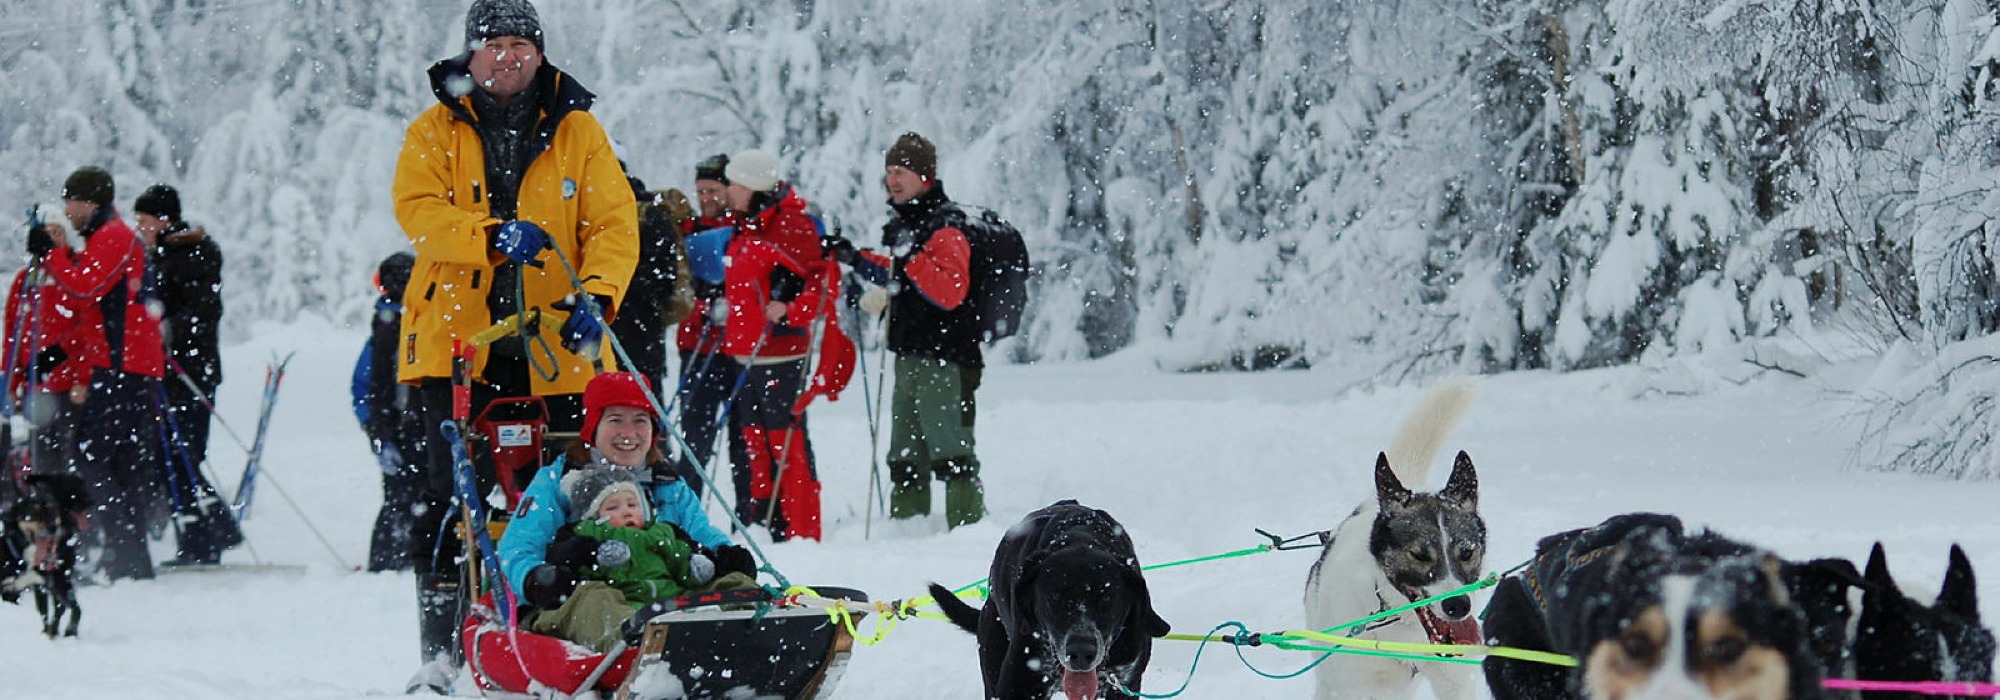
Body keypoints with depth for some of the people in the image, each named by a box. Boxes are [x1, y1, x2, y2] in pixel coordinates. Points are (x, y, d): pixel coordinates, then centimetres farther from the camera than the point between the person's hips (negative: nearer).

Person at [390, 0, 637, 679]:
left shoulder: (577, 130, 10)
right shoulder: (435, 132, 8)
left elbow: (615, 221, 3)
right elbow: (417, 210, -7)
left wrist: (596, 294, -16)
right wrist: (492, 237, -24)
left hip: (555, 348, 1)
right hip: (458, 342, -1)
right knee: (451, 491, -3)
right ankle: (440, 654, 1)